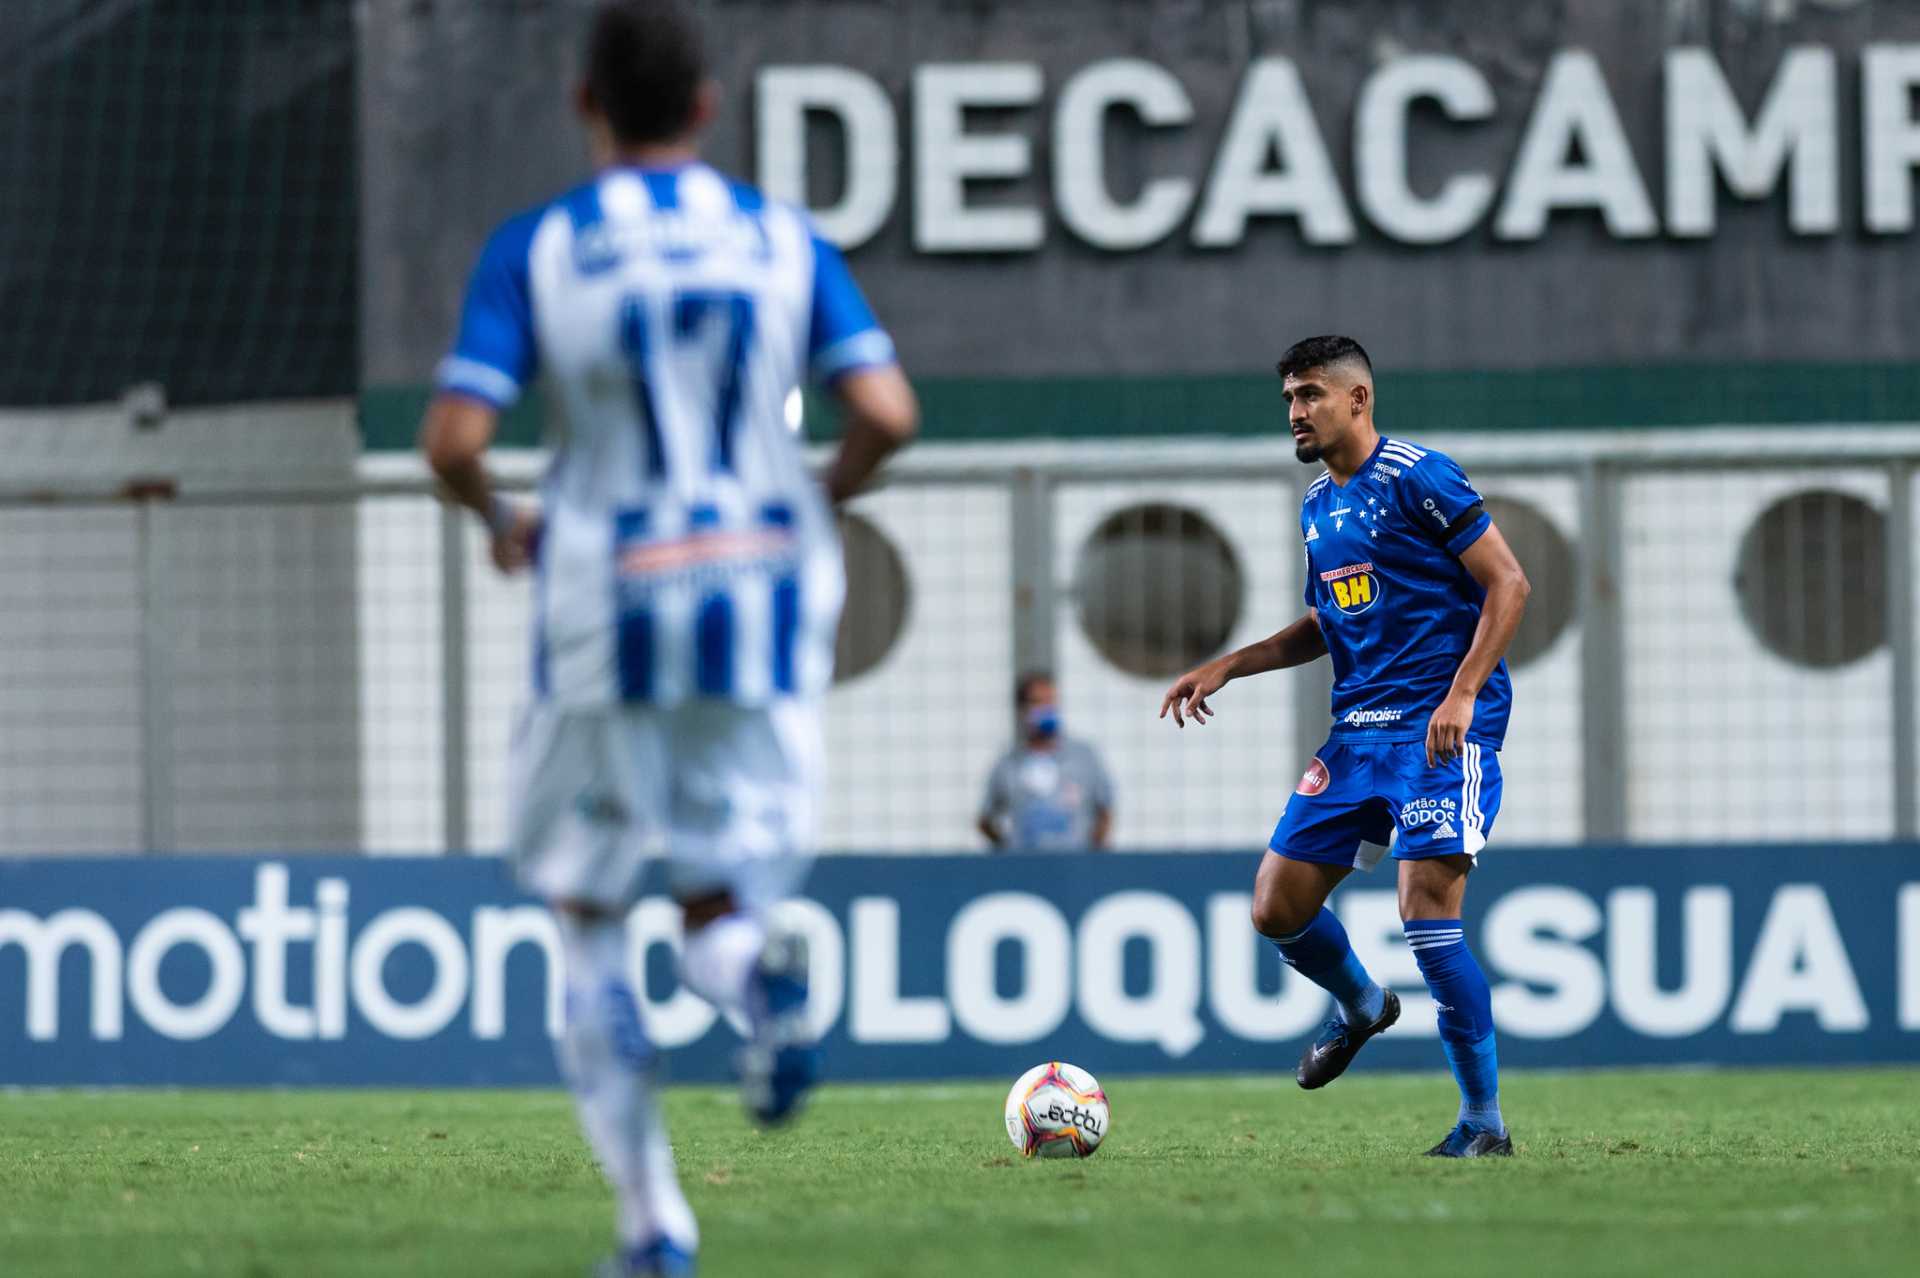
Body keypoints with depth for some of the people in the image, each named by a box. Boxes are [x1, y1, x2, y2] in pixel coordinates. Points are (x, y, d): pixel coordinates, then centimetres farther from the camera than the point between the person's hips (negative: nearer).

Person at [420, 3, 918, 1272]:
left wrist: (500, 519, 10)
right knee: (721, 908, 13)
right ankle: (760, 974, -27)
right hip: (766, 593, 1)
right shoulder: (786, 240, 3)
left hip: (606, 612, -1)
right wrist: (819, 504, 12)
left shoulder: (533, 250, -3)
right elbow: (887, 413, -7)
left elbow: (453, 439, -12)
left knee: (589, 922, 16)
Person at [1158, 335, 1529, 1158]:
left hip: (1442, 726, -8)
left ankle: (1484, 1122, -7)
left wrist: (1462, 695, -20)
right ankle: (1360, 1007, 35)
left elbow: (1507, 584, -11)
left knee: (1426, 907, -17)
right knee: (1277, 910, 3)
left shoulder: (1417, 478, -8)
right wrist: (1226, 668, 18)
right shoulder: (1317, 505, 16)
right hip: (1357, 730, 8)